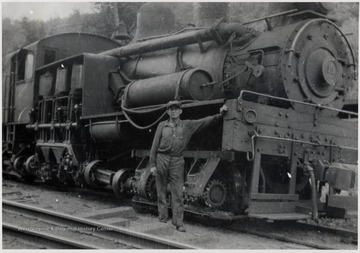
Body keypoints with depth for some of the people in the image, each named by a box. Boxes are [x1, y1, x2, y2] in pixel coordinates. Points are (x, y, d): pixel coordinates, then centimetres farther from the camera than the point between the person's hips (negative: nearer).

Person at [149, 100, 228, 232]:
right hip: (161, 160, 0)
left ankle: (178, 223, 2)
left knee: (177, 194, -2)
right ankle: (163, 220, 16)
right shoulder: (162, 126, 6)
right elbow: (154, 146, 6)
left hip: (177, 162, 0)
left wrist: (220, 115, -8)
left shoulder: (187, 125, 7)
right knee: (161, 193, 6)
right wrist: (152, 164, 1)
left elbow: (205, 121, 5)